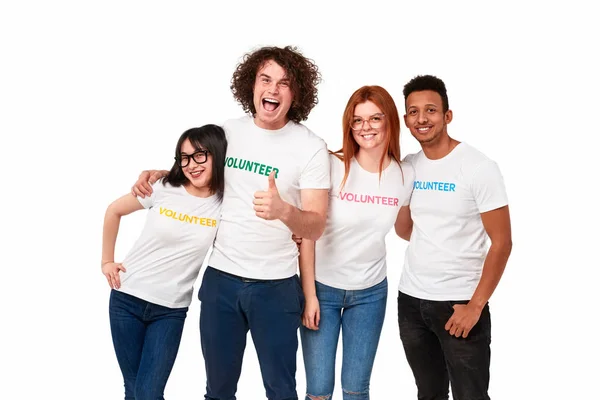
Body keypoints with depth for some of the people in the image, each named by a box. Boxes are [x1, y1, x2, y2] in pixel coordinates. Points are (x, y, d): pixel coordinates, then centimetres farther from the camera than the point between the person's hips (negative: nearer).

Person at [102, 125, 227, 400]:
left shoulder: (226, 204, -7)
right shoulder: (163, 189, -6)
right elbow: (114, 211, 7)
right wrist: (106, 261, 7)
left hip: (171, 310, -1)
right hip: (127, 298, 1)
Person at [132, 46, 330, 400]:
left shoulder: (312, 148, -10)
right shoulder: (228, 132, 2)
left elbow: (316, 227, -16)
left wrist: (283, 210, -38)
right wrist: (159, 174, 2)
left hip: (276, 286, -3)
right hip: (220, 278, 4)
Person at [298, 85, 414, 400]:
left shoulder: (406, 175, -5)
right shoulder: (332, 166, -14)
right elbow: (308, 232, -10)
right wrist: (309, 293, -11)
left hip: (370, 292, 2)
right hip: (323, 288, -2)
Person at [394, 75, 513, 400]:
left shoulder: (479, 168, -11)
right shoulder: (407, 167, 5)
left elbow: (501, 242, -11)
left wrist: (476, 305, -14)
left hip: (460, 302, -5)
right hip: (410, 298, 5)